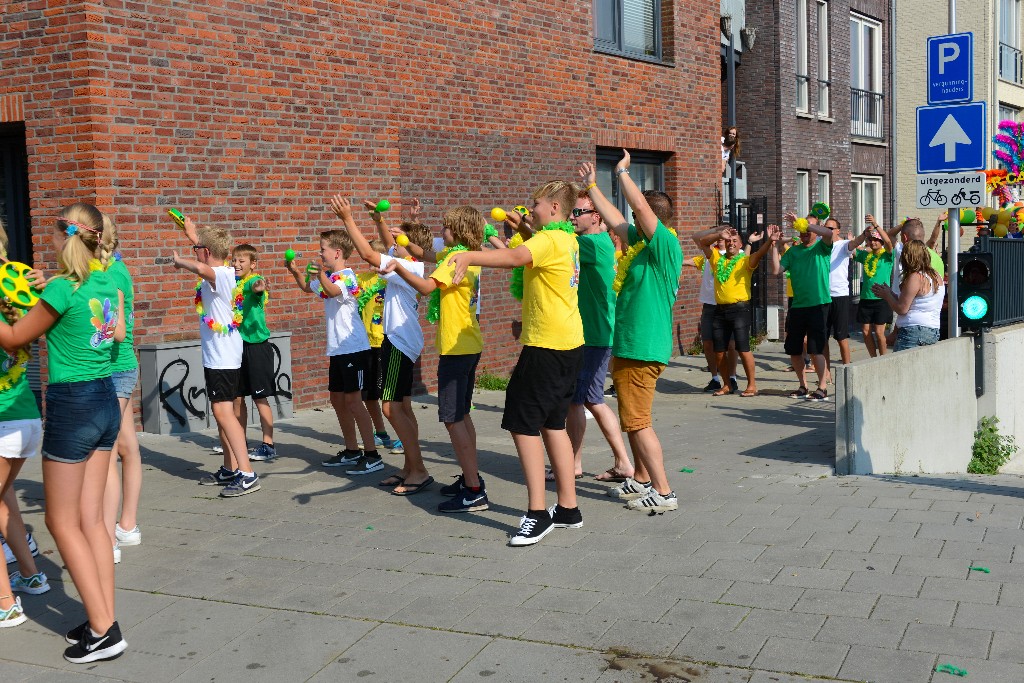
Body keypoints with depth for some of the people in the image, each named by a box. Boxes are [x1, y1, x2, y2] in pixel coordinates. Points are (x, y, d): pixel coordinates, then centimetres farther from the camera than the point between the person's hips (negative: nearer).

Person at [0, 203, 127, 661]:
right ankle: (105, 621, 13)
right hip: (106, 399, 7)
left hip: (71, 404, -7)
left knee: (63, 522, 3)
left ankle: (103, 632, 1)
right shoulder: (109, 282, 5)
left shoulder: (63, 288, -16)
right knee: (90, 519, 12)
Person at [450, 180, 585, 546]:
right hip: (570, 342, 10)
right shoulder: (568, 240, 14)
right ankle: (568, 508, 20)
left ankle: (537, 514, -7)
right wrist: (523, 227, 26)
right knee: (552, 423, 15)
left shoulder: (548, 240, -15)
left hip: (546, 345, -10)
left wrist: (470, 257, -51)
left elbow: (516, 257, -38)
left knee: (522, 423, -6)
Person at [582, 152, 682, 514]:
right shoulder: (642, 241, 11)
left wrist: (622, 172, -12)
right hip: (630, 345, 10)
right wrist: (591, 185, 25)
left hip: (642, 348, -10)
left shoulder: (666, 244, -15)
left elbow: (640, 206, -25)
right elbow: (614, 219, 22)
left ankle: (663, 492, -2)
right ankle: (641, 480, 31)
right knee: (634, 419, 19)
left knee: (638, 422, -7)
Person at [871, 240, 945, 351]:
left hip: (914, 332, -9)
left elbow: (902, 309, -12)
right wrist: (891, 293, 21)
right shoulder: (937, 276, 15)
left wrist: (887, 295, 4)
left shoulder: (915, 277, -11)